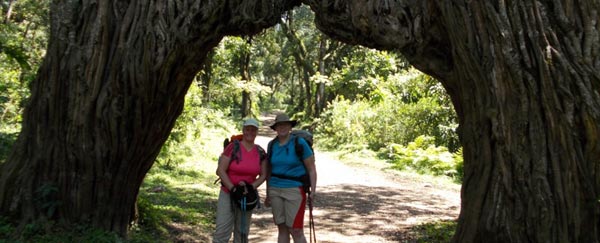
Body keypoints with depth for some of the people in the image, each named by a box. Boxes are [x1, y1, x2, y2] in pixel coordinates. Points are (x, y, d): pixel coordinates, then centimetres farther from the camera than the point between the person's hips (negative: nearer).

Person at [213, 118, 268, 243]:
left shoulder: (260, 152, 0)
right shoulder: (232, 147, -11)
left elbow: (263, 175, 4)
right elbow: (220, 170, -13)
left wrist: (250, 187, -13)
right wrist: (233, 189, -19)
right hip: (228, 193, -4)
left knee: (242, 232, 11)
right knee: (222, 232, -9)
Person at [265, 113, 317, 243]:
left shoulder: (300, 142, -8)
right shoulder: (272, 145, 5)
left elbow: (311, 169, -5)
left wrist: (313, 191, -13)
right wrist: (268, 194, 15)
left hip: (295, 190, -4)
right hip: (275, 190, 4)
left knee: (296, 230, -7)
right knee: (282, 229, 9)